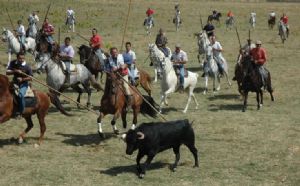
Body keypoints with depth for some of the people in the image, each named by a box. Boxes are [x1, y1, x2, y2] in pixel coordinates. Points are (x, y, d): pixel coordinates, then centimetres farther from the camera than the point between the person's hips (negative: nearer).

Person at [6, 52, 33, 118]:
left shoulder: (27, 67, -15)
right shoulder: (12, 63, -6)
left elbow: (30, 77, -10)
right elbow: (7, 72, -10)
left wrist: (22, 79, -23)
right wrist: (15, 71, -25)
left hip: (23, 83, -4)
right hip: (15, 82, 5)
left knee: (20, 95, -28)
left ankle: (20, 112, -16)